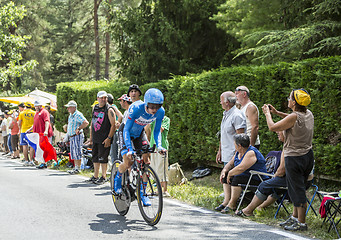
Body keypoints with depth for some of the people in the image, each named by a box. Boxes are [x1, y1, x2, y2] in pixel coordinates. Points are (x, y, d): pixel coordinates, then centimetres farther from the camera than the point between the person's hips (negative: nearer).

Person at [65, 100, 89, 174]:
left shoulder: (78, 115, -15)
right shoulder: (70, 115, 16)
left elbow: (86, 123, -26)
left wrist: (78, 129, -23)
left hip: (77, 136, -10)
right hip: (71, 137, 10)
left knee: (77, 152, -9)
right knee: (73, 153, 12)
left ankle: (78, 169, -7)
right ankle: (75, 167, 18)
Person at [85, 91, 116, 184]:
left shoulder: (109, 110, -8)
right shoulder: (95, 108, 12)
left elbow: (113, 125, -12)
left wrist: (109, 138, -17)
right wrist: (91, 137, 18)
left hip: (104, 139, -7)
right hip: (95, 138, 7)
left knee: (103, 158, -4)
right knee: (95, 157, 11)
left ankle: (104, 177, 5)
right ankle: (95, 176, 21)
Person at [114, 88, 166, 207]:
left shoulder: (160, 112, -24)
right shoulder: (136, 109, -37)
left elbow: (157, 130, -12)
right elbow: (127, 130, -34)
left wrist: (159, 145, -30)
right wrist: (129, 148, -45)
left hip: (140, 133, 4)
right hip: (126, 132, -4)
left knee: (146, 161, -11)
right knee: (128, 162, -17)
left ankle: (143, 192, -1)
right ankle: (117, 178, 15)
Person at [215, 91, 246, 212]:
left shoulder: (237, 115, -15)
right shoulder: (226, 114, 17)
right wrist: (220, 150, 24)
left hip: (233, 155, -10)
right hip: (226, 154, 10)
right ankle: (226, 202, 14)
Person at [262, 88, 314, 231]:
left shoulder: (294, 117, -22)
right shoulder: (308, 114, 3)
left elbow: (272, 127, -15)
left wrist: (267, 113, 2)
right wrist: (276, 112, 21)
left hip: (294, 158, -9)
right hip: (308, 156, 9)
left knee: (298, 190, -1)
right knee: (299, 189, 19)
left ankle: (301, 223, 4)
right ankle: (295, 218, 30)